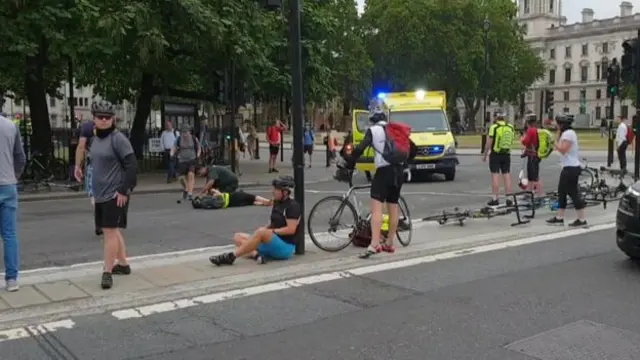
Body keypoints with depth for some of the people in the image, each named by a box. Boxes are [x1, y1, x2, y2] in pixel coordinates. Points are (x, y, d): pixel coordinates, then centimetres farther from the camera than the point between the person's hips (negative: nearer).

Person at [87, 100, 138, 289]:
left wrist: (124, 190, -20)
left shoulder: (118, 139, -13)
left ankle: (107, 272, -4)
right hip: (100, 194, 8)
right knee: (113, 230, 16)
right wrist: (94, 189, 19)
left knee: (110, 231, -8)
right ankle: (123, 264, 29)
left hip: (115, 194, -8)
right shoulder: (94, 139, 11)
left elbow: (132, 165, -17)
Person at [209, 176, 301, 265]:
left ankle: (230, 257, -33)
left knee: (261, 232, -36)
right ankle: (256, 254, -27)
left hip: (285, 247, -9)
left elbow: (291, 229, -19)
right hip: (272, 243, 9)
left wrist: (272, 231, -15)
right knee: (238, 237, 1)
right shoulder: (277, 203, 14)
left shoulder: (293, 206, -11)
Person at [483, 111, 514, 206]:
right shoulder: (511, 127, 6)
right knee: (507, 176, 7)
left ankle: (495, 199, -3)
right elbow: (511, 142, 10)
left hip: (495, 154, -4)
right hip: (506, 154, 5)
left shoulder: (493, 127, -10)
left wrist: (485, 155, -3)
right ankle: (509, 199, 8)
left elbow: (489, 143, -11)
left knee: (495, 176, -2)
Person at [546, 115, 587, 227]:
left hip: (571, 168, -11)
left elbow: (562, 150, -22)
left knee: (573, 193, -7)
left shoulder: (568, 133, -15)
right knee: (562, 192, 12)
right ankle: (559, 217, 17)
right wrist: (558, 136, 7)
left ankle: (582, 220, -2)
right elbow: (561, 148, 15)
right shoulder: (567, 133, 18)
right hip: (568, 167, 11)